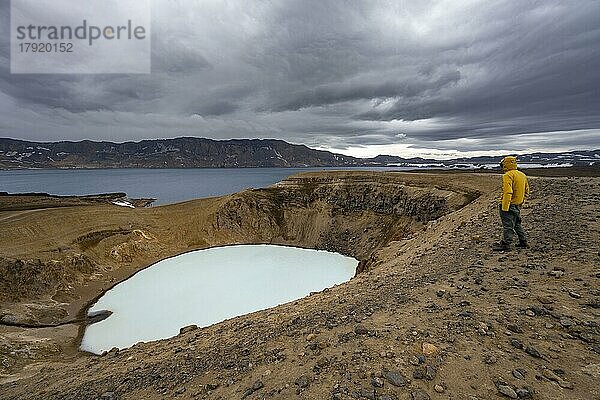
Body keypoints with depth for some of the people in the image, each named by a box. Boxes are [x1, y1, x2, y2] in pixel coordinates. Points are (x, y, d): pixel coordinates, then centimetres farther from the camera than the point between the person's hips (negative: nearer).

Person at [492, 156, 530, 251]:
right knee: (517, 224, 21)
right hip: (518, 205, 9)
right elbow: (526, 191, 20)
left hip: (509, 205, -9)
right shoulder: (522, 175, 14)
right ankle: (523, 242, 29)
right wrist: (521, 201, 26)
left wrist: (505, 207, -24)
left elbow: (508, 192, -25)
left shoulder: (508, 175, -17)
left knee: (508, 225, -4)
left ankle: (506, 244, 2)